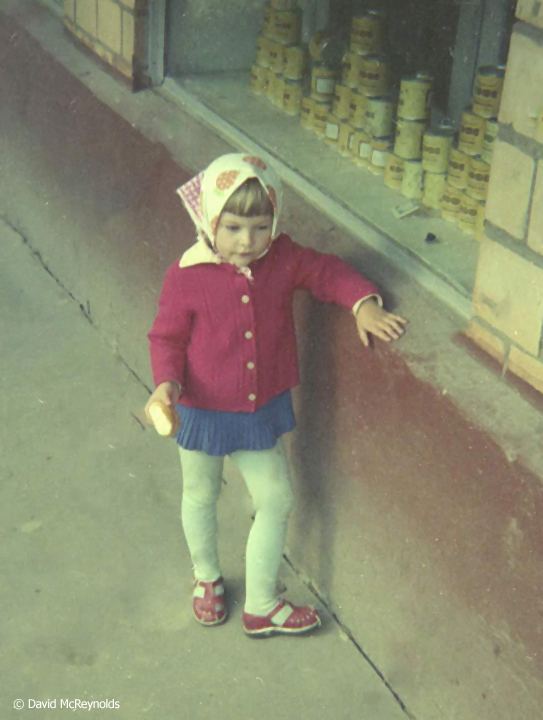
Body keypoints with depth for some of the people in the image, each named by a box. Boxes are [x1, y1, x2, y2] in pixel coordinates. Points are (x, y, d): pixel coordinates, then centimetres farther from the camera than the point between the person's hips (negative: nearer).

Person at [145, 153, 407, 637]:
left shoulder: (283, 258, -13)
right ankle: (206, 576, 50)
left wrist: (364, 303, -17)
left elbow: (327, 272, 0)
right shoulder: (186, 276, -21)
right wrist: (166, 383, -27)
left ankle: (261, 605, 30)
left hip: (264, 407, 3)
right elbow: (167, 338, -11)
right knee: (201, 495, 20)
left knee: (276, 500, 11)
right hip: (203, 410, -3)